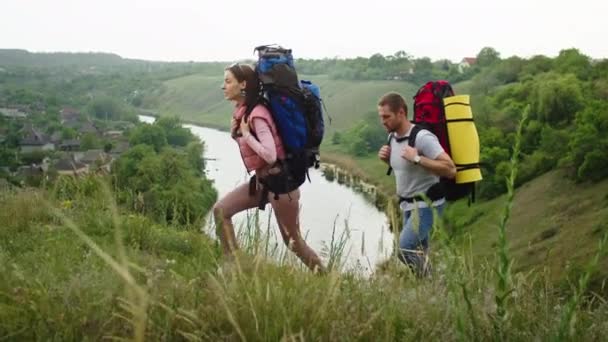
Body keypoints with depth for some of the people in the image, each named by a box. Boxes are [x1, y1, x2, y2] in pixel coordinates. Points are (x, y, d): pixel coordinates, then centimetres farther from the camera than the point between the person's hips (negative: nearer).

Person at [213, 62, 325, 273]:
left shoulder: (257, 114, -22)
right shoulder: (243, 111, 6)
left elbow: (270, 155, -32)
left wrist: (246, 134, -20)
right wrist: (235, 134, -1)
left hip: (279, 182, -9)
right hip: (261, 180, 9)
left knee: (292, 241, 4)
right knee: (221, 210, 2)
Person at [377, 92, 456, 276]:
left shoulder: (422, 137, -21)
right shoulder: (392, 137, 4)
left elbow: (450, 170, -25)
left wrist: (417, 158, -30)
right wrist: (387, 159, 1)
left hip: (427, 204, -8)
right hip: (408, 205, 8)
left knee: (405, 249, -17)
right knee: (418, 253, 12)